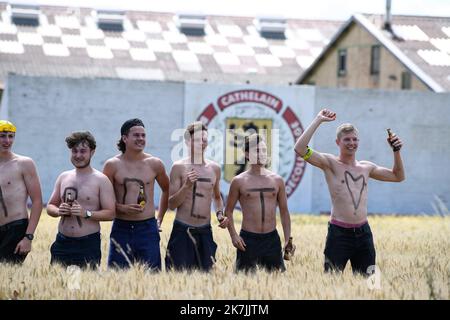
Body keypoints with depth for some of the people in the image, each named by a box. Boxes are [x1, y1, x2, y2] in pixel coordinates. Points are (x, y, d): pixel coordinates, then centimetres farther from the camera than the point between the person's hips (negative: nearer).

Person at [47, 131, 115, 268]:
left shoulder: (101, 180, -1)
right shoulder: (63, 177, 13)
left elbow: (110, 213, -6)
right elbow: (50, 206, 18)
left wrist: (87, 213, -19)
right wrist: (58, 211, -4)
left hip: (88, 244, -4)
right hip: (62, 242, 4)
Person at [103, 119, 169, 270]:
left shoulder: (155, 164, 4)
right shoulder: (112, 165, -1)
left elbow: (166, 190, 20)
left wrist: (160, 218, 17)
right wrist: (121, 208, -14)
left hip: (148, 228, 1)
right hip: (121, 228, -1)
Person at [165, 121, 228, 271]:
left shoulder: (214, 168, 9)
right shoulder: (179, 167, -4)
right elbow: (171, 205, -6)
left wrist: (220, 214, 8)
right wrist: (187, 186, -19)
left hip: (205, 231, 4)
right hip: (182, 231, -4)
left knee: (205, 270, 4)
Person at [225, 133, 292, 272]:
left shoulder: (277, 180, 7)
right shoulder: (239, 181, 0)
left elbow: (284, 211, 12)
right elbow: (228, 211, 4)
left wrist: (288, 239, 5)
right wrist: (233, 235, -8)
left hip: (272, 238, 3)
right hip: (248, 239, -3)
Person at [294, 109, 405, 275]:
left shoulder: (366, 167, 14)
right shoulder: (330, 163, -1)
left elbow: (398, 176, 24)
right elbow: (300, 149, -15)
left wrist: (396, 151, 10)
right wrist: (318, 120, -12)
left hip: (363, 233, 5)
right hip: (339, 233, -5)